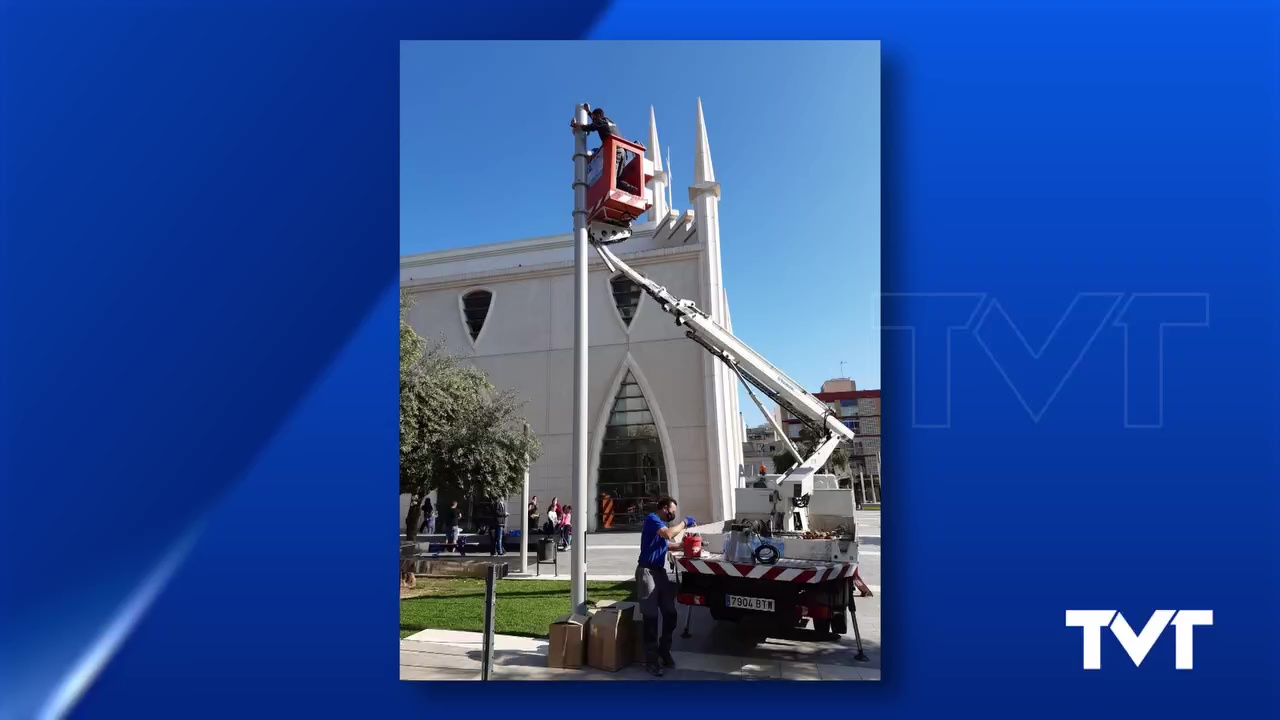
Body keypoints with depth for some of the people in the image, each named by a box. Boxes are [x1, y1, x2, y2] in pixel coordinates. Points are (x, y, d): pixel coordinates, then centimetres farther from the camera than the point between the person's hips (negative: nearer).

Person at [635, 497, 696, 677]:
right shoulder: (652, 519, -10)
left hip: (660, 571, 9)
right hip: (647, 572, -9)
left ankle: (664, 651, 23)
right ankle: (651, 660, -1)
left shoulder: (662, 524, 19)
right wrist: (684, 523, -13)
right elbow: (668, 534, -26)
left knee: (670, 614, 9)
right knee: (651, 616, -7)